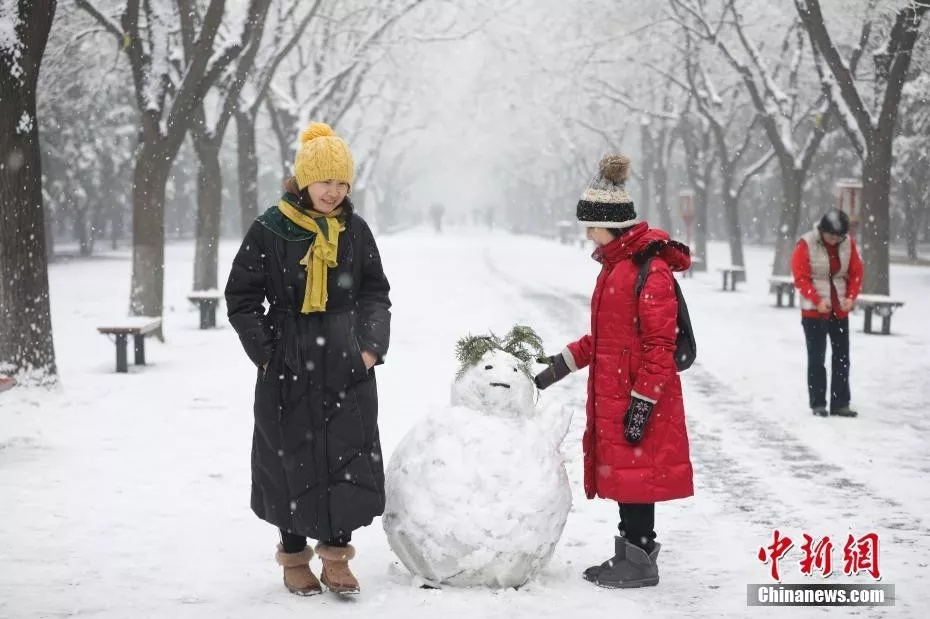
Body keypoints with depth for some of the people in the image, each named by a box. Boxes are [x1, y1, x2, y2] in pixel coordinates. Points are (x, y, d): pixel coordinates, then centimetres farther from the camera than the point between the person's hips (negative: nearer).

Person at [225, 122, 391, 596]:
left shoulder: (355, 231, 4)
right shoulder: (270, 230, -6)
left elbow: (375, 294, 12)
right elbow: (241, 298, -1)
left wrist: (372, 345, -1)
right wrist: (265, 352, -8)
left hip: (346, 366, 3)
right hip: (288, 367, -2)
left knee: (349, 460, 1)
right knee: (292, 462, 5)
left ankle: (336, 556, 15)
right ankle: (294, 557, 21)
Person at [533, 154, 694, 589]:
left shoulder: (651, 269, -16)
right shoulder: (614, 265, 14)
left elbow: (660, 345, -19)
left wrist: (642, 403, -20)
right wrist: (558, 367, 17)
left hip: (637, 398, -9)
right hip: (611, 394, 9)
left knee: (635, 472, -3)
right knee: (622, 471, 13)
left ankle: (639, 561, 5)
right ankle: (631, 553, 23)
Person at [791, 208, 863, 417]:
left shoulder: (848, 243, -2)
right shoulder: (806, 244, -14)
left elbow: (856, 273, 4)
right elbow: (800, 277, -13)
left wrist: (851, 297, -11)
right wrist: (818, 300, -21)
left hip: (840, 310, 4)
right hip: (814, 310, -4)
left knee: (842, 357, 6)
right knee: (816, 357, 0)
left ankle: (840, 403, 12)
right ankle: (817, 403, 7)